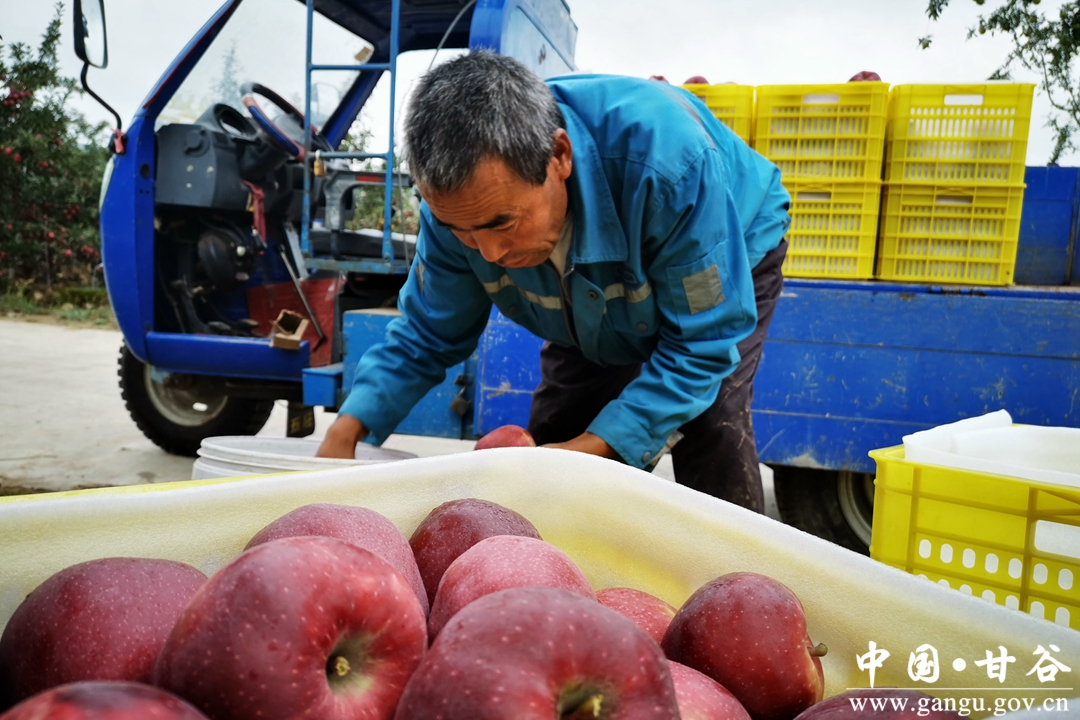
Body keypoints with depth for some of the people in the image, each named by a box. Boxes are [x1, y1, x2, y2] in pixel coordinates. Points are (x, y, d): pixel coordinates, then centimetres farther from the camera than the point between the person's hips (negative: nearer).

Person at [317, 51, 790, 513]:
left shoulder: (668, 160, -45)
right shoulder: (458, 197, -29)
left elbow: (703, 346, -36)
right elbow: (428, 335, -14)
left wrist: (588, 451, -43)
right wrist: (347, 431, -30)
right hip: (598, 302, 4)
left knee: (712, 427, -25)